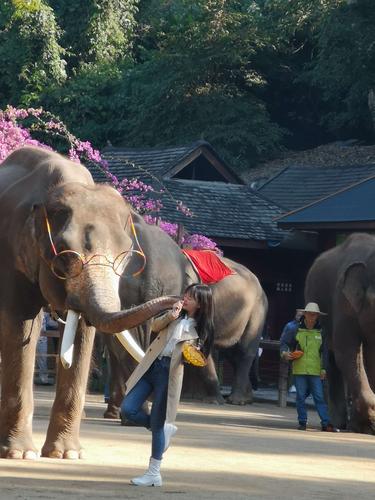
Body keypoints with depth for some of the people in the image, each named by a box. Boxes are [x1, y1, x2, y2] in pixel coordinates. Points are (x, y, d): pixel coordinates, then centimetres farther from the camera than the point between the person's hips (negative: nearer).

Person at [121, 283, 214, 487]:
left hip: (169, 372, -5)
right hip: (150, 366, 5)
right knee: (128, 409, -5)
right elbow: (155, 326, 3)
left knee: (157, 423, -4)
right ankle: (164, 429, 20)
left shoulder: (201, 329, 1)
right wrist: (170, 316, -14)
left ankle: (154, 473, 4)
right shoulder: (176, 314, 12)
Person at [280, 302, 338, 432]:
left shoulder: (320, 331, 9)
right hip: (299, 369, -1)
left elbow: (324, 351, 13)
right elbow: (284, 343, 7)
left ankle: (326, 423, -4)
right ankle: (302, 423, 12)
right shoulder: (295, 329, 2)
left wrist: (323, 368, 7)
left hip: (315, 371, 1)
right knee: (301, 396, 3)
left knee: (319, 397, -3)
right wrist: (284, 353, -14)